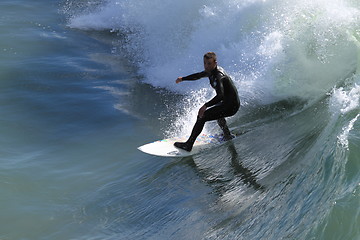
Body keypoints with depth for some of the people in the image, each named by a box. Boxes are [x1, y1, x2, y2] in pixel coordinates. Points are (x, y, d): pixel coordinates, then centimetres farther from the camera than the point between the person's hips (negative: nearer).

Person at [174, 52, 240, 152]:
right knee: (216, 110, 39)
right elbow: (199, 75, 25)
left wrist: (205, 106, -49)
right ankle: (227, 135, 49)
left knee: (202, 116, -16)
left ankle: (188, 145, -13)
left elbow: (220, 95, -40)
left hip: (231, 106, -10)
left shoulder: (217, 76, -26)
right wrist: (183, 78, 32)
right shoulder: (211, 71, 4)